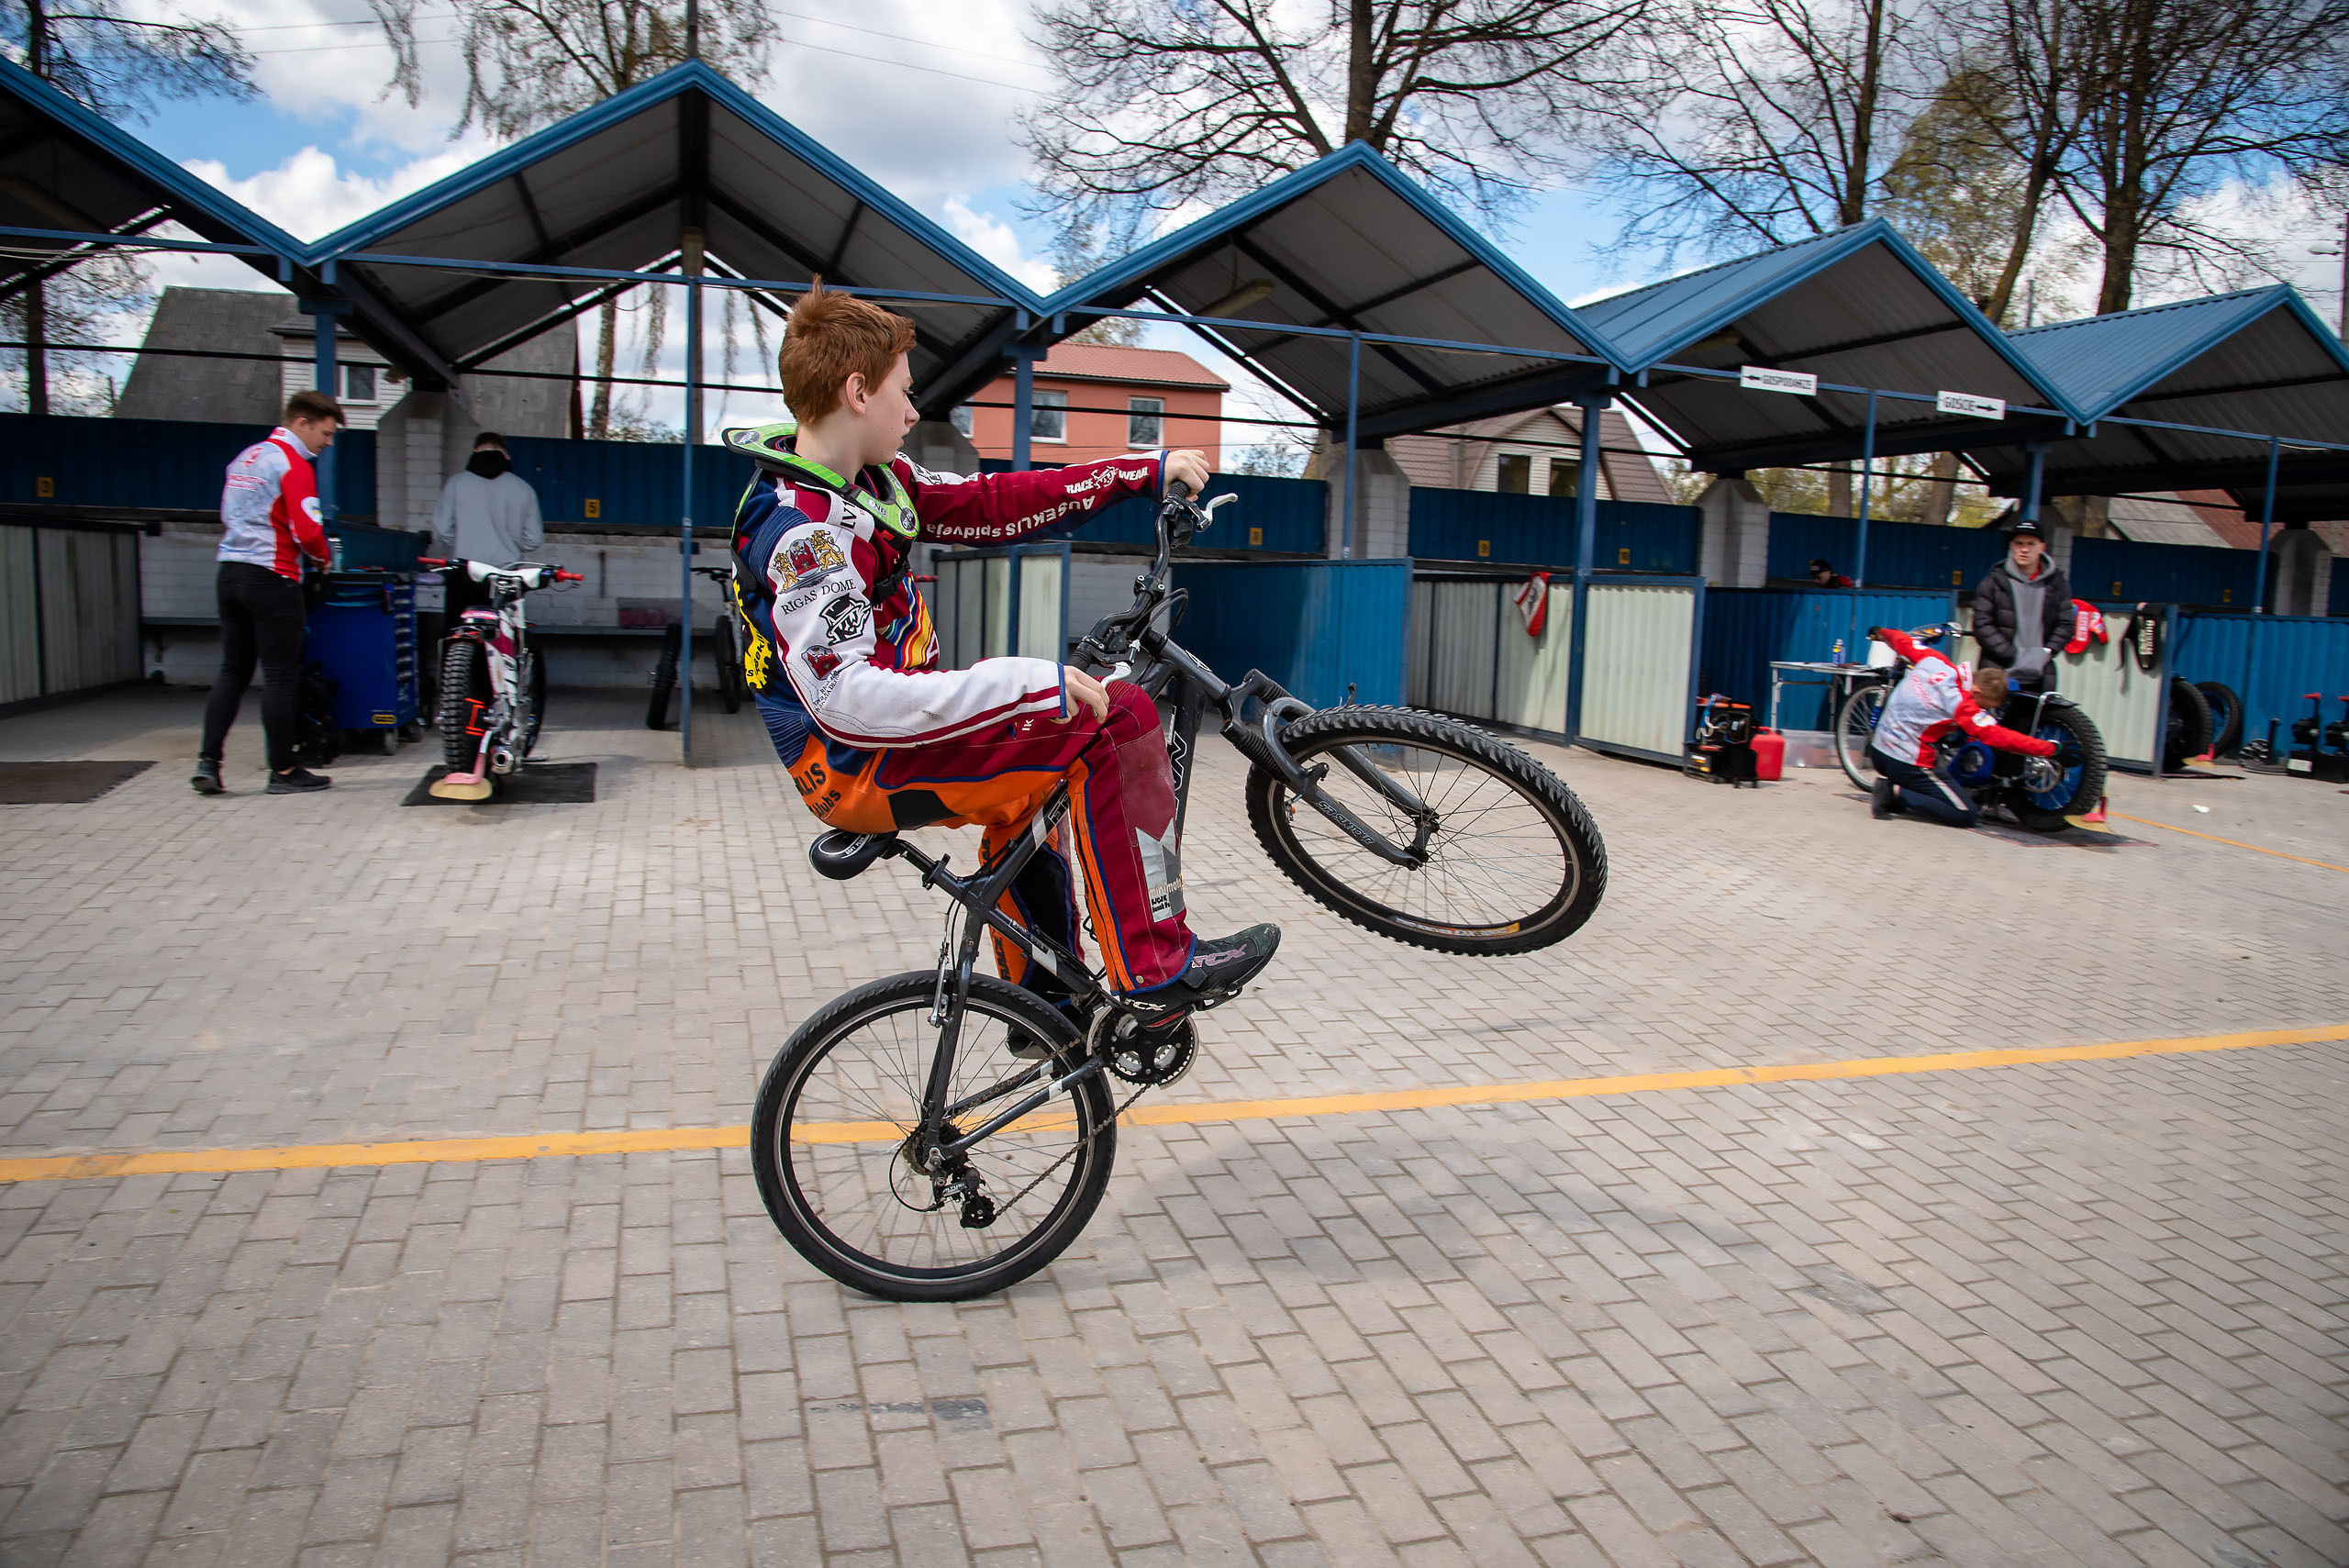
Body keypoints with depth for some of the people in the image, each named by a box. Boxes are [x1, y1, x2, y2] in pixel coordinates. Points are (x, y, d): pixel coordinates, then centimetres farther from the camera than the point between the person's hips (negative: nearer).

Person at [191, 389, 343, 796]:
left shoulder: (244, 458, 18)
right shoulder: (293, 464, -10)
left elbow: (228, 520, 20)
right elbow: (307, 531, -19)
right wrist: (324, 556, -1)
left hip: (230, 574, 8)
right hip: (272, 579, -8)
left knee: (232, 670, 12)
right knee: (280, 675, -2)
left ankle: (207, 762, 7)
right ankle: (283, 772, 4)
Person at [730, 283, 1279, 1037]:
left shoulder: (873, 482, 6)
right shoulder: (803, 531, -23)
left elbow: (991, 506, 10)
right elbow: (847, 699, -32)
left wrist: (1146, 470, 10)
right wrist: (1039, 683, -33)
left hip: (888, 742, 10)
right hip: (855, 770, -10)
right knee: (1117, 720, -17)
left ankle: (1041, 1000, 41)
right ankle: (1157, 973, -11)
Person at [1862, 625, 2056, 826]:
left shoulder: (1933, 660, -5)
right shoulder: (1962, 705, -23)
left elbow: (1904, 641, 13)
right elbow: (2001, 737, -27)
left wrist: (1880, 632, 35)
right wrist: (2050, 748, -26)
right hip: (1907, 763, -9)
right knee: (1968, 815, -7)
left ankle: (1889, 784, 8)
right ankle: (1899, 794, -13)